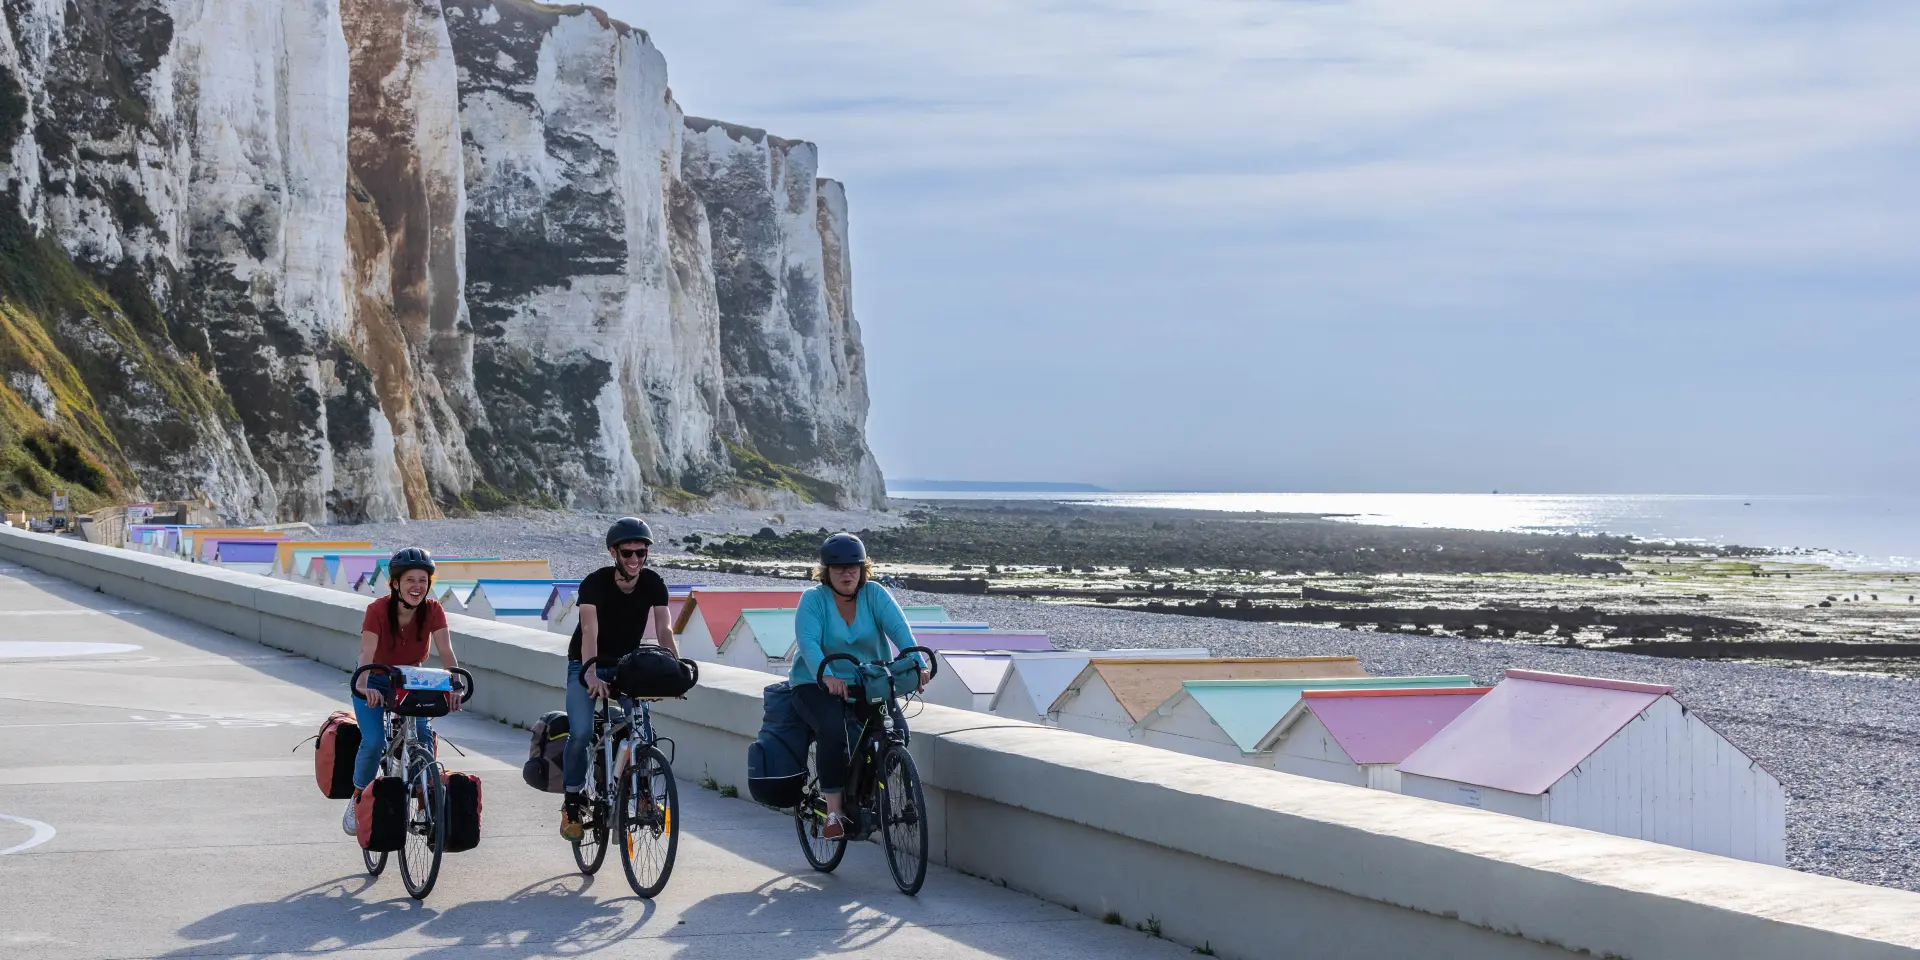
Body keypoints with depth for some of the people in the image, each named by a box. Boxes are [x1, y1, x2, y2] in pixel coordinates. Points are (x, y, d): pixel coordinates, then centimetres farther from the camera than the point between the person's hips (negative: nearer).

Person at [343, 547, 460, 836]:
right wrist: (365, 687, -58)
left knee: (423, 737, -20)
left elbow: (446, 653, -29)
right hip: (375, 682, -2)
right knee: (374, 741, -21)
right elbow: (366, 655, -39)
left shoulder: (433, 611, -21)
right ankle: (357, 800, 3)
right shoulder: (378, 610, -28)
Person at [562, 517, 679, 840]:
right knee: (581, 733, -21)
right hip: (588, 666, -3)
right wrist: (592, 675, -51)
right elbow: (590, 631, -36)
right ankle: (572, 804, -1)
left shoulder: (653, 584, -13)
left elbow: (664, 630, -21)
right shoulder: (595, 583, -23)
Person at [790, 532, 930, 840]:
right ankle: (833, 812, -22)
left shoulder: (875, 595, 0)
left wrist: (916, 664, -35)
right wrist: (827, 677, -42)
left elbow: (899, 629, -16)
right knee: (832, 731, -32)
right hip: (816, 685, -3)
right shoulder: (813, 599, -7)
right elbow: (808, 643, -23)